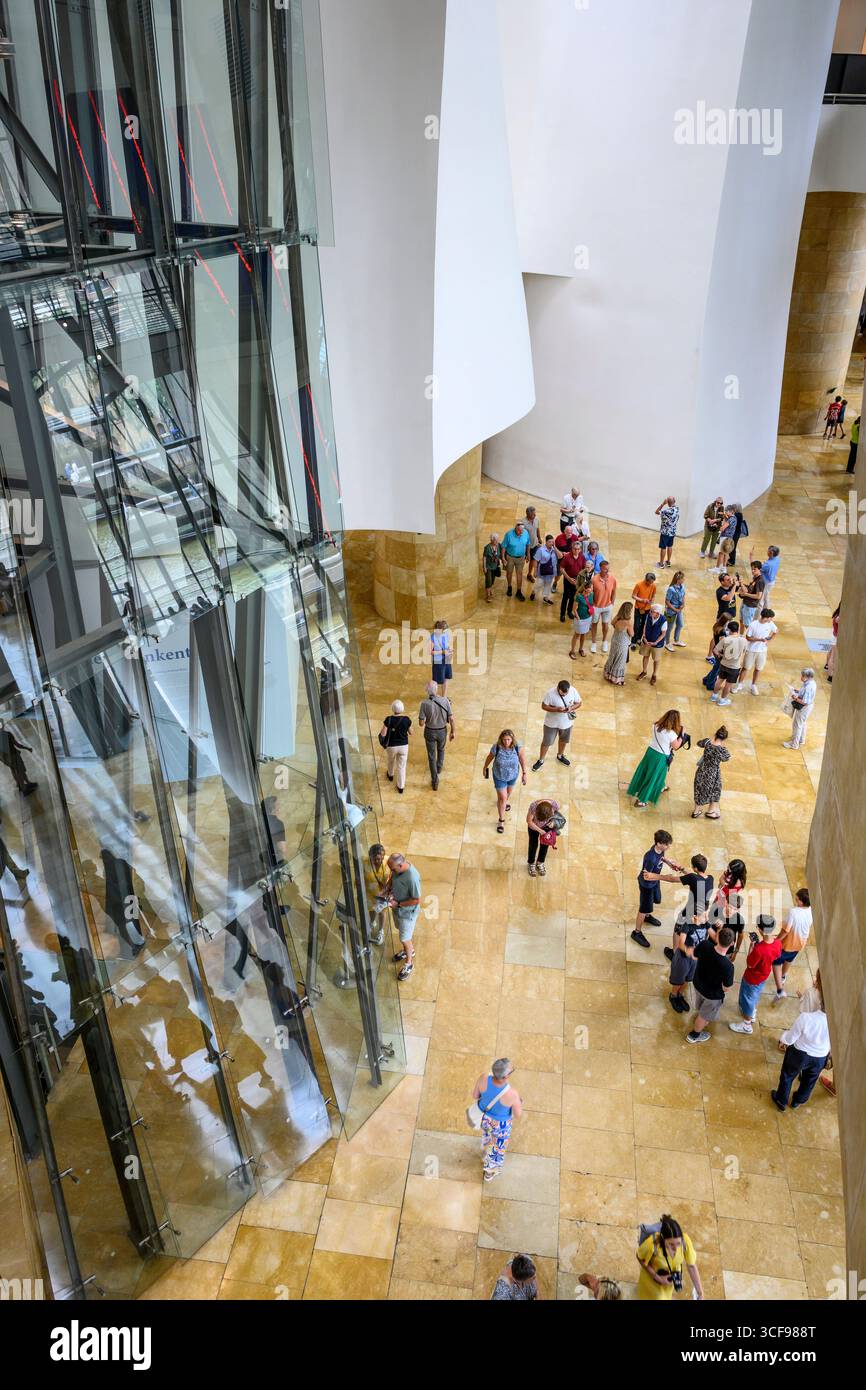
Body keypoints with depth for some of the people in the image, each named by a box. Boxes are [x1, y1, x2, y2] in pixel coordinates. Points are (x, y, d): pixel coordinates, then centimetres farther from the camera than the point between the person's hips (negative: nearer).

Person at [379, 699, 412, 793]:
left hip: (391, 746, 0)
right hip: (404, 746, 0)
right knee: (401, 767, 15)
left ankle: (390, 775, 58)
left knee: (391, 761, 31)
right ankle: (401, 787, 24)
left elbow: (383, 734, -20)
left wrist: (383, 727, 0)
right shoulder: (406, 719, -17)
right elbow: (411, 732, -3)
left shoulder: (389, 719, -23)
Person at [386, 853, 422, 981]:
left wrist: (398, 904, -24)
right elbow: (392, 878, 7)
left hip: (407, 912, -7)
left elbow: (417, 900, -28)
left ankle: (409, 964, 35)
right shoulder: (397, 868, -16)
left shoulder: (412, 878, -38)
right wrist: (390, 890, -10)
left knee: (405, 939, 11)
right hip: (397, 908, 7)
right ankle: (409, 950, 56)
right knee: (404, 932, 30)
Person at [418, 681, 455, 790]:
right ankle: (439, 768, 59)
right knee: (441, 749, 34)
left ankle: (435, 782, 23)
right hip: (442, 731, 2)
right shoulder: (445, 700, -23)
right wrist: (453, 732, 0)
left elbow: (421, 723, -20)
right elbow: (451, 718, -16)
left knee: (431, 756, 17)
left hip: (429, 732, -2)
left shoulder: (424, 704, -28)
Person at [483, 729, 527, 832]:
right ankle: (501, 821, 26)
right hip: (499, 776, -2)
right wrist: (485, 768, 6)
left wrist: (524, 773, -4)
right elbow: (489, 757, -11)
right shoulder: (496, 747, -31)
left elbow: (522, 759, -13)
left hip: (513, 775, 2)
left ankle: (507, 800, 68)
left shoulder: (518, 747, -30)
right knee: (501, 798, 6)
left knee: (510, 790, 32)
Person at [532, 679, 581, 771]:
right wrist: (556, 709, -34)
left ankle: (560, 756, 55)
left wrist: (571, 708, -27)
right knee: (546, 742, 13)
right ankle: (541, 760, 36)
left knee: (564, 740, 27)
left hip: (567, 722, 3)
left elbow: (579, 703, -6)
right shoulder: (551, 693, -30)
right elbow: (544, 706, -20)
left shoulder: (573, 691, -21)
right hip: (552, 723, -3)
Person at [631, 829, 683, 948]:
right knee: (644, 908, 9)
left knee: (654, 900, 32)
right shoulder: (651, 858, -42)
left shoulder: (660, 849, -18)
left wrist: (670, 864, -9)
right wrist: (666, 877, -30)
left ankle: (647, 917, 61)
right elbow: (646, 876, -32)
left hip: (655, 881, 8)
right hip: (646, 885, -8)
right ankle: (637, 932, 29)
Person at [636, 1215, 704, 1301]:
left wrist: (700, 1293, -15)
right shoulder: (652, 1244, -41)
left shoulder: (685, 1240, -34)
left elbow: (692, 1266, -18)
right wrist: (658, 1278, -25)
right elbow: (640, 1258, -19)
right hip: (652, 1278, -3)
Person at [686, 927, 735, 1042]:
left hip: (697, 984, 4)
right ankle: (694, 1035, 52)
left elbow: (695, 956, -7)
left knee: (699, 1008, 37)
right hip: (713, 994, -4)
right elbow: (726, 988, -24)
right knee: (705, 1015, 27)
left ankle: (699, 1018, 68)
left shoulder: (704, 945, -30)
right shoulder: (727, 966, -41)